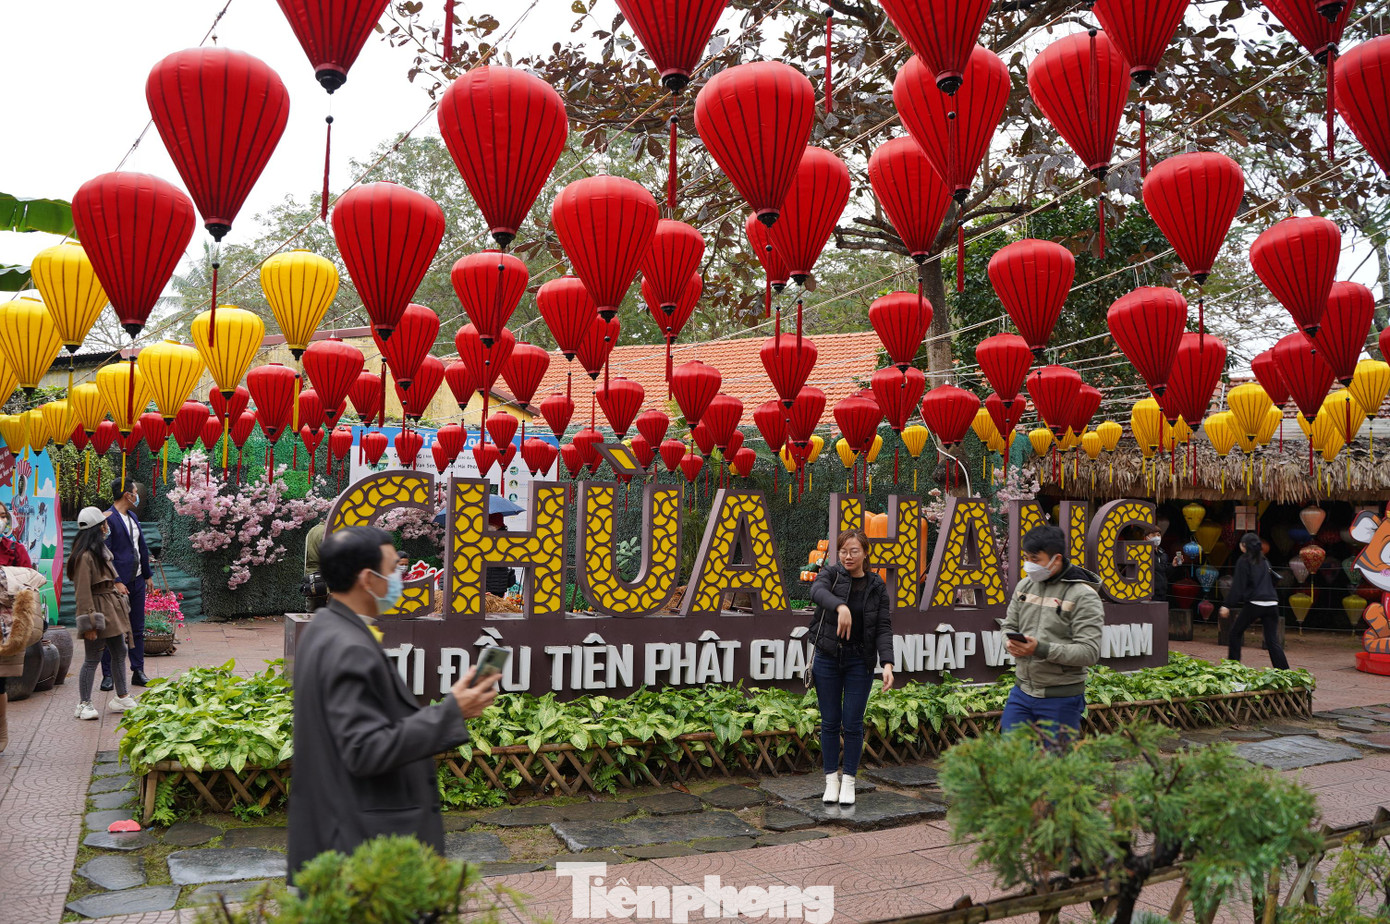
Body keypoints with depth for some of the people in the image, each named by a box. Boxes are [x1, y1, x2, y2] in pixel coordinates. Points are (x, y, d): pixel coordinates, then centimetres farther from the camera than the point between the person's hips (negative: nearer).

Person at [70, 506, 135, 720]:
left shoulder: (101, 550, 13)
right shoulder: (85, 556, -19)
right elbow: (82, 592, -21)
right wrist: (89, 623, -21)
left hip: (112, 610, 10)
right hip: (98, 611, -10)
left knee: (119, 653, 15)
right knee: (93, 659, -1)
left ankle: (122, 698, 24)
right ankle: (84, 704, 10)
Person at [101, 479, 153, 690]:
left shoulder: (133, 517, 14)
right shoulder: (108, 518, -12)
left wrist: (147, 574, 18)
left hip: (137, 580, 8)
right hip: (119, 581, -8)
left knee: (138, 629, 10)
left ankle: (138, 671, 16)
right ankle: (108, 675, 8)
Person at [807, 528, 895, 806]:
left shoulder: (876, 586, 0)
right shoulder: (831, 573, -4)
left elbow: (884, 627, -6)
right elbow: (817, 591, -28)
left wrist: (887, 663, -20)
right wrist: (840, 606, -49)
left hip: (860, 661, 0)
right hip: (827, 658, 0)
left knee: (852, 723, 2)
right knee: (830, 721, 6)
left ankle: (848, 780, 17)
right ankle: (831, 778, 19)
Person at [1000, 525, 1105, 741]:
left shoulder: (1083, 596, -12)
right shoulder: (1025, 586, 7)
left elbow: (1090, 652, -18)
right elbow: (1009, 625, 16)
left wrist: (1040, 649, -26)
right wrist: (1011, 643, -9)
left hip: (1061, 699, -5)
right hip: (1021, 691, 6)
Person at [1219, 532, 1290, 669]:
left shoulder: (1244, 561, -3)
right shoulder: (1264, 561, 15)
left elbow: (1237, 586, -8)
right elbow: (1273, 581, 22)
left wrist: (1227, 605, -7)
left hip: (1253, 604, -5)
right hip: (1271, 604, 5)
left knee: (1235, 632, 12)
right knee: (1272, 641, 5)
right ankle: (1285, 672, -5)